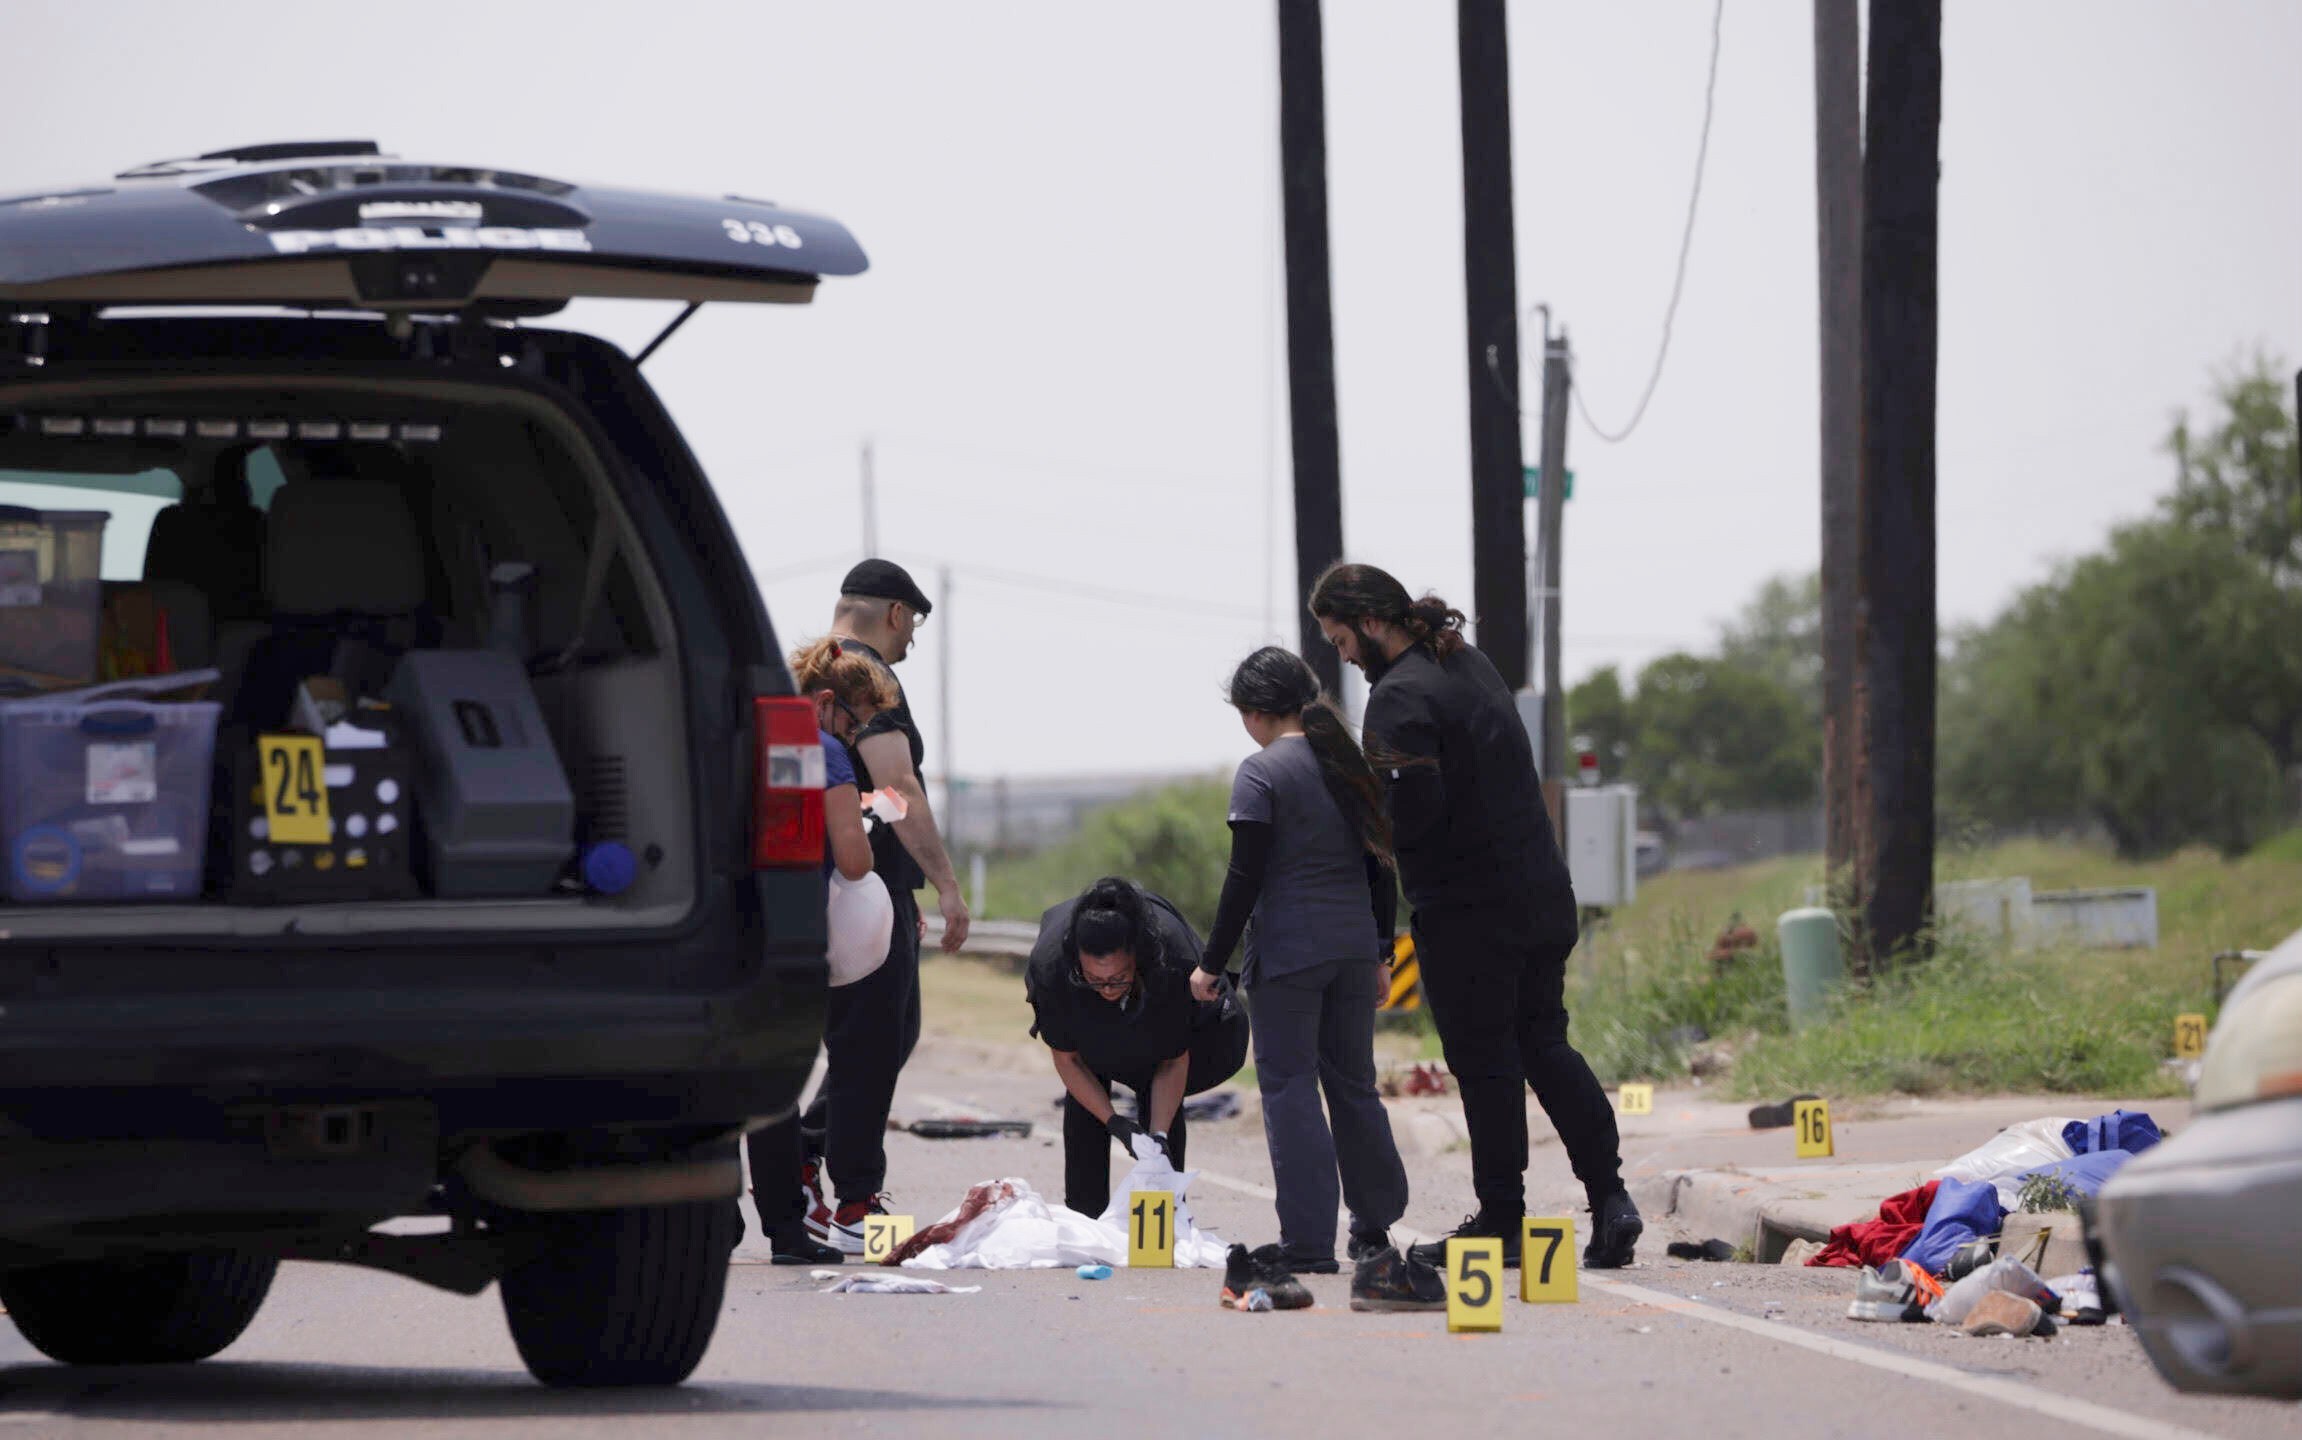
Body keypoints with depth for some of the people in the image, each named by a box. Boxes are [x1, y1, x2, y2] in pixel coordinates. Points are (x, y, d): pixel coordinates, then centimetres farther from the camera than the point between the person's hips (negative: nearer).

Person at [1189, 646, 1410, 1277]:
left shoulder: (1261, 773, -9)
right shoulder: (1352, 766, 10)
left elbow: (1245, 878, -12)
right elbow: (1381, 869, 13)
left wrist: (1211, 963, -6)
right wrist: (1381, 954, 21)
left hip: (1287, 951, -6)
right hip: (1355, 945, 6)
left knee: (1289, 1088, -2)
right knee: (1353, 1082, 16)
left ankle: (1309, 1243, -5)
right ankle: (1374, 1229, 25)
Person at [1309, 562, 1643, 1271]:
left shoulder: (1400, 697, -17)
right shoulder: (1472, 664, 13)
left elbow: (1415, 807, -27)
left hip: (1467, 911, -8)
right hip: (1543, 893, 8)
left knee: (1485, 1063, 0)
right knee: (1544, 1045, 14)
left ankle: (1500, 1220, 6)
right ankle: (1609, 1194, 6)